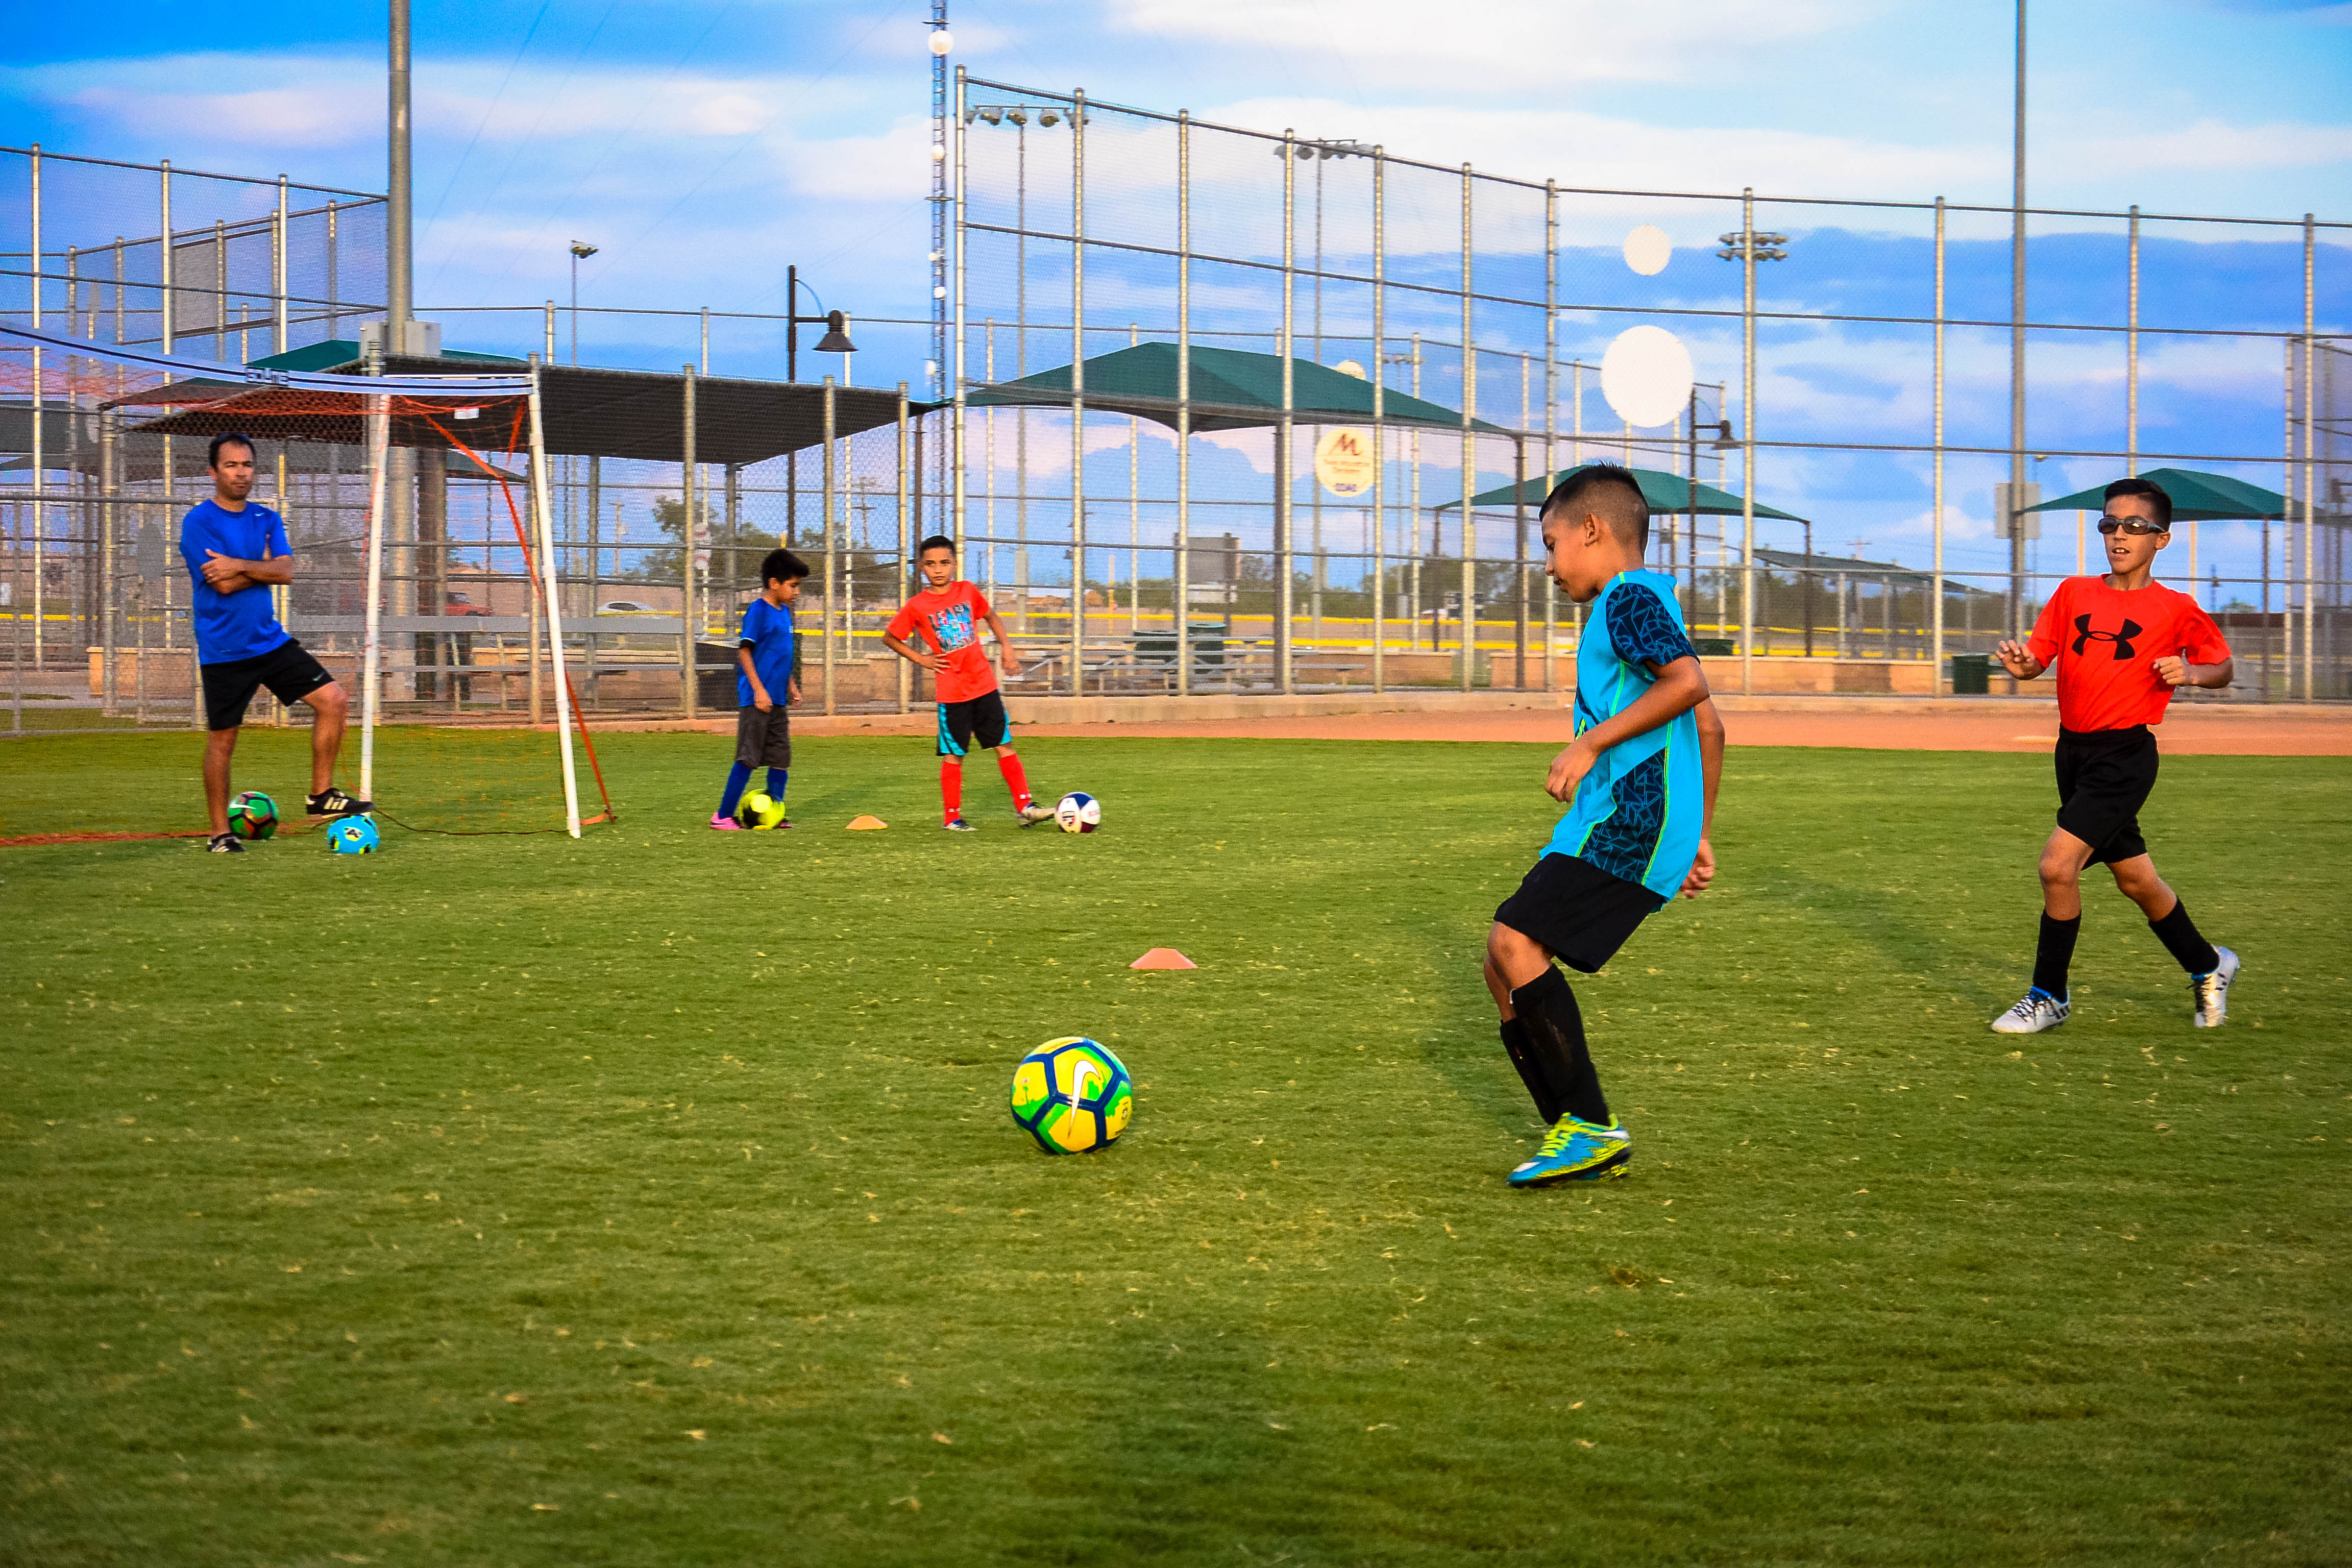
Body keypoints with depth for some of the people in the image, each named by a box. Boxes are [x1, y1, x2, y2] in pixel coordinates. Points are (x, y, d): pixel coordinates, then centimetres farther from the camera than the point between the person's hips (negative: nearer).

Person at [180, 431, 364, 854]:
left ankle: (321, 795, 7)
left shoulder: (267, 520, 9)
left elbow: (286, 572, -6)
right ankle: (220, 833, 13)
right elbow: (224, 584, -18)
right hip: (223, 651, -5)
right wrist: (264, 565, -5)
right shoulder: (198, 522, -8)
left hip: (271, 641, 5)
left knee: (333, 701, -4)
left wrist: (239, 565, -15)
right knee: (222, 741, 1)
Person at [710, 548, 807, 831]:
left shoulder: (784, 611, 14)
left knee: (781, 758, 8)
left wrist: (791, 685, 21)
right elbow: (744, 651, -15)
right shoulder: (758, 611, -11)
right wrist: (759, 690, -19)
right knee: (749, 758, -7)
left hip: (777, 701, 8)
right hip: (756, 700, -8)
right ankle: (723, 816, 0)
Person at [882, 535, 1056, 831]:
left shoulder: (968, 592, 4)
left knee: (1004, 745, 3)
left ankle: (1025, 806, 5)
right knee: (954, 756, 2)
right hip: (951, 692, -3)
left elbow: (990, 616, 22)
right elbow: (889, 638, 6)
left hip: (984, 684, 3)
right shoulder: (917, 606, -5)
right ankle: (953, 818, 10)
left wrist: (1006, 646, 11)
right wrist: (921, 659, -2)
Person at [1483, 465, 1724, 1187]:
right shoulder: (1636, 604, 26)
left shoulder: (1631, 597, -4)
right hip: (1605, 827, 10)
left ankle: (1591, 1129, -16)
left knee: (1515, 943, -19)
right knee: (1506, 969, 8)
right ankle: (1584, 1142, 10)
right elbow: (1709, 727, 28)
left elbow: (1688, 684, -21)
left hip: (1629, 819, -10)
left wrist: (1592, 743, -17)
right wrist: (1696, 836, 29)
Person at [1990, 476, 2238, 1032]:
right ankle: (2208, 967, 37)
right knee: (2134, 878, 16)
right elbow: (2037, 658, 3)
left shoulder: (2175, 609, -4)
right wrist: (2020, 663, -20)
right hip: (2073, 751, 6)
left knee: (2058, 864, -17)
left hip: (2125, 754, -6)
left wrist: (2189, 673, -15)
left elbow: (2222, 668, 6)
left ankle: (2049, 996, -2)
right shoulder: (2074, 593, 7)